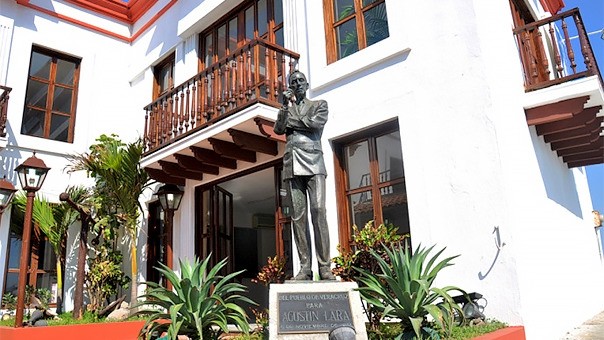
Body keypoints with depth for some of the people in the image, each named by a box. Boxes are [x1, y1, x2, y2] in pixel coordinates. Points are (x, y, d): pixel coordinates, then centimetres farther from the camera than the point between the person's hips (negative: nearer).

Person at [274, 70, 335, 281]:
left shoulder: (319, 105, 18)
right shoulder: (286, 109, 24)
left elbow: (316, 124, -2)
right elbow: (278, 130, 6)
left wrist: (292, 121, 5)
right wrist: (285, 106, -2)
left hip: (313, 161, -2)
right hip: (292, 164, 3)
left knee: (318, 211, -15)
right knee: (298, 215, -5)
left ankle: (324, 266, -14)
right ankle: (305, 267, -6)